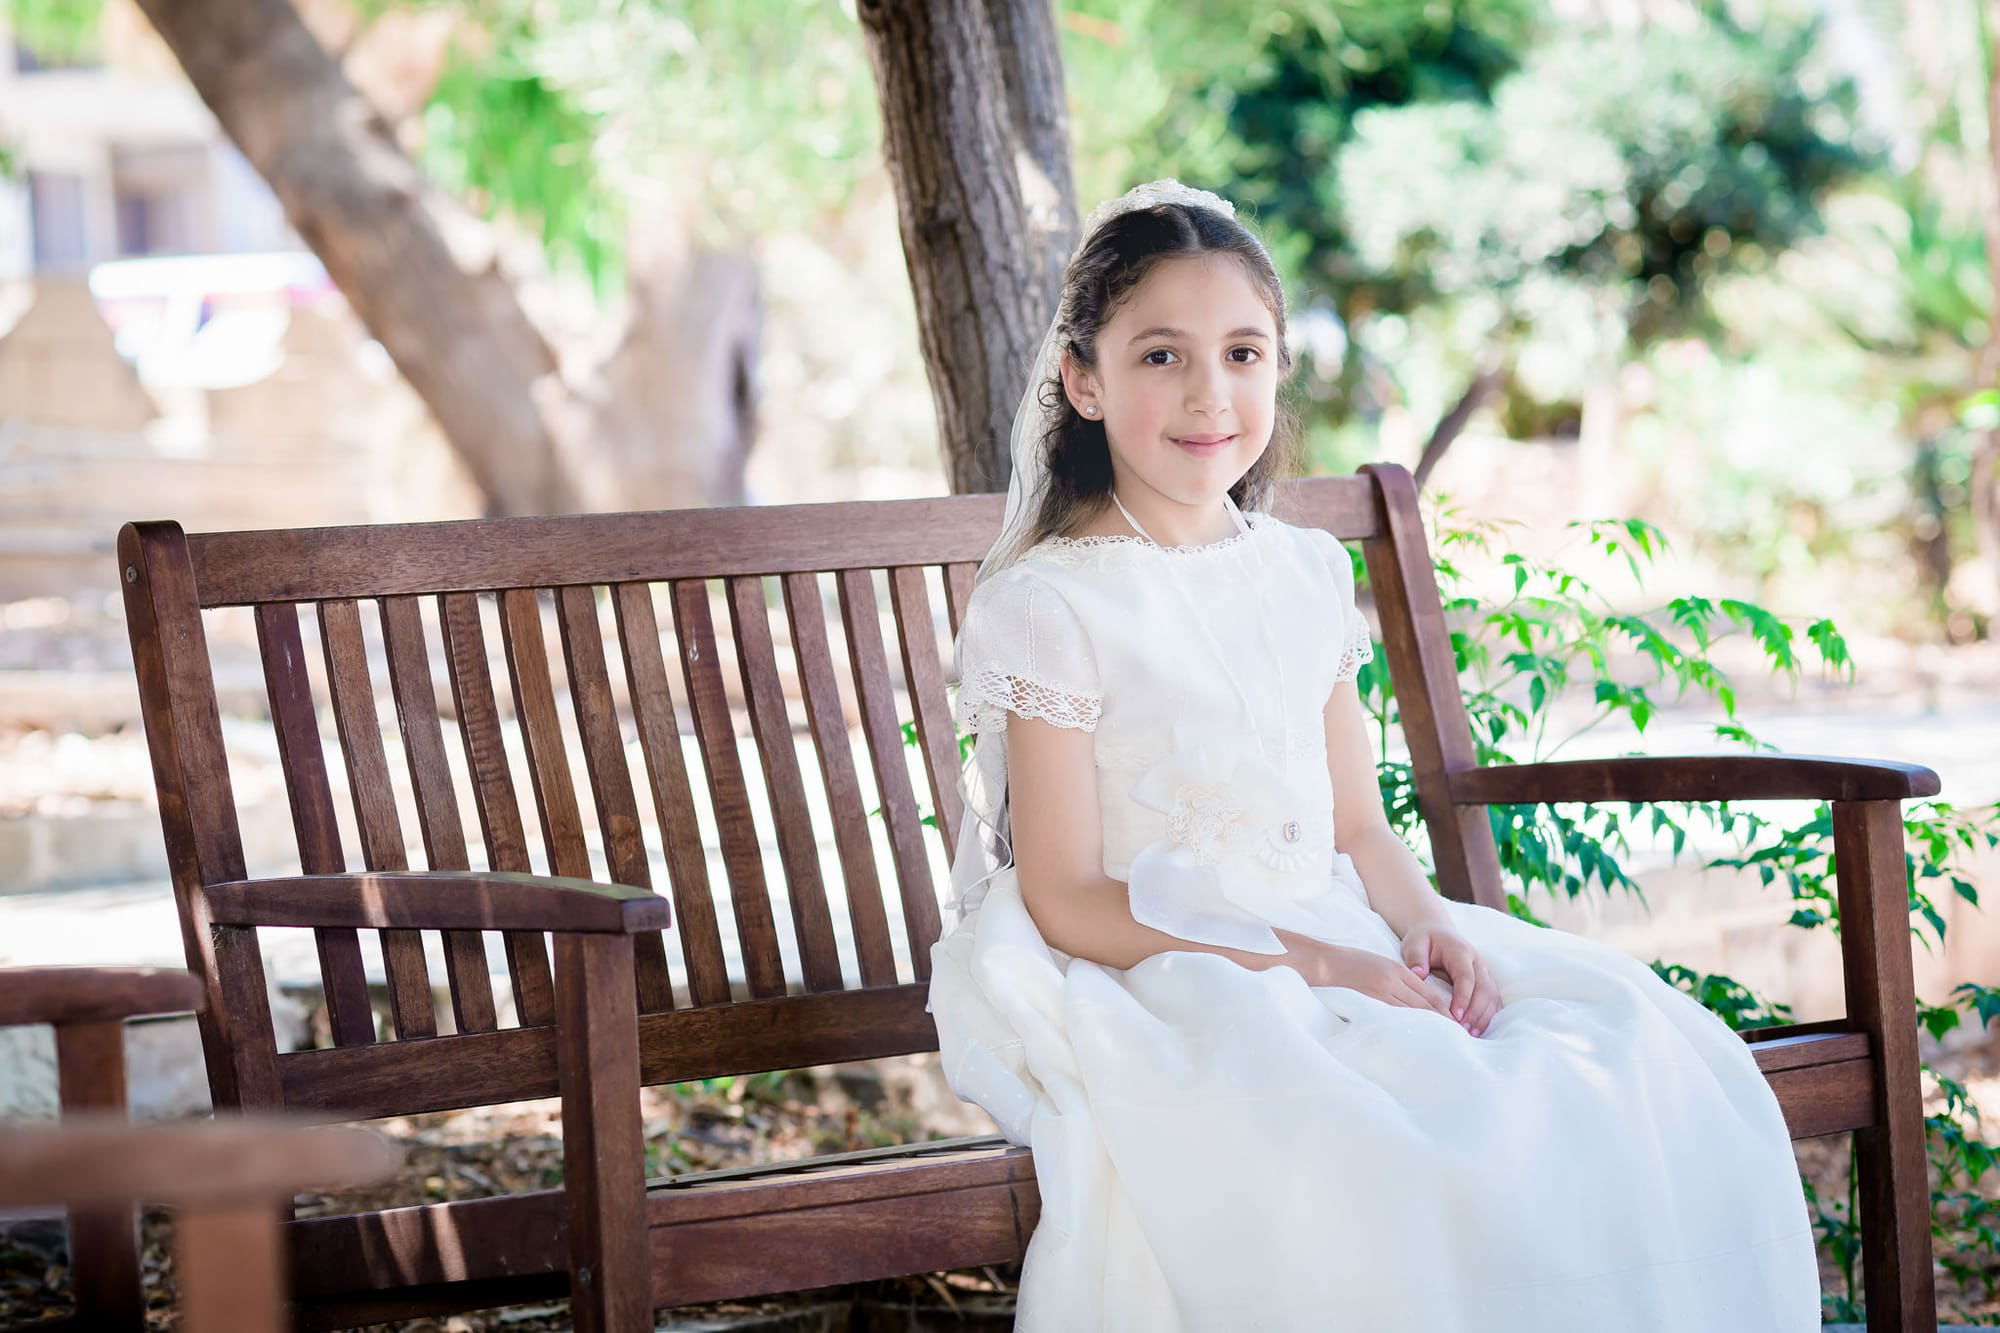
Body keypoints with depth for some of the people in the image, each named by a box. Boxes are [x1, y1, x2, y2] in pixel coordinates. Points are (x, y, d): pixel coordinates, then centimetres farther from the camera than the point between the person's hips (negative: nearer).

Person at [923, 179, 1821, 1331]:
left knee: (1643, 1045, -12)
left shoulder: (1303, 575, 13)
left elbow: (1357, 825, 16)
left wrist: (1425, 924, -7)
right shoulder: (1047, 606, -7)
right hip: (1150, 984, -6)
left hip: (1336, 945, 7)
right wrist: (1307, 963, -18)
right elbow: (1067, 902, -11)